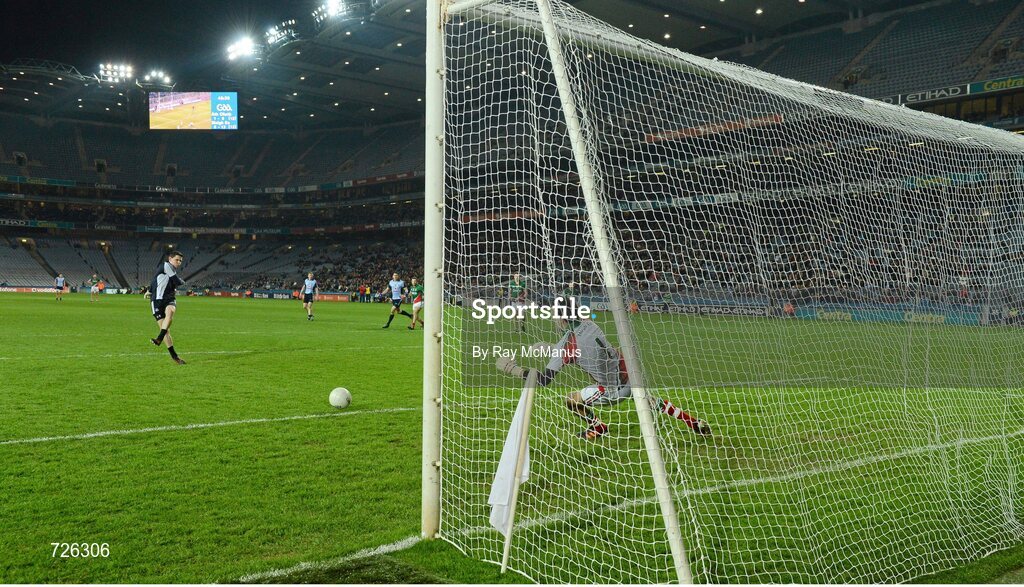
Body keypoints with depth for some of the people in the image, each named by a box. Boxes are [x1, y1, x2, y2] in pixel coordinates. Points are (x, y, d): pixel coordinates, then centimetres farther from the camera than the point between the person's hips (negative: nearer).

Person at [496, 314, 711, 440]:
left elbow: (545, 379, -16)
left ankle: (598, 428, 26)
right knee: (649, 400, 30)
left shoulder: (566, 345, -19)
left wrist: (517, 371, -10)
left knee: (571, 400, 5)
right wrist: (553, 349, 23)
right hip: (630, 375, 7)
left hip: (613, 390, -7)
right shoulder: (588, 324, -1)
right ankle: (695, 423, 31)